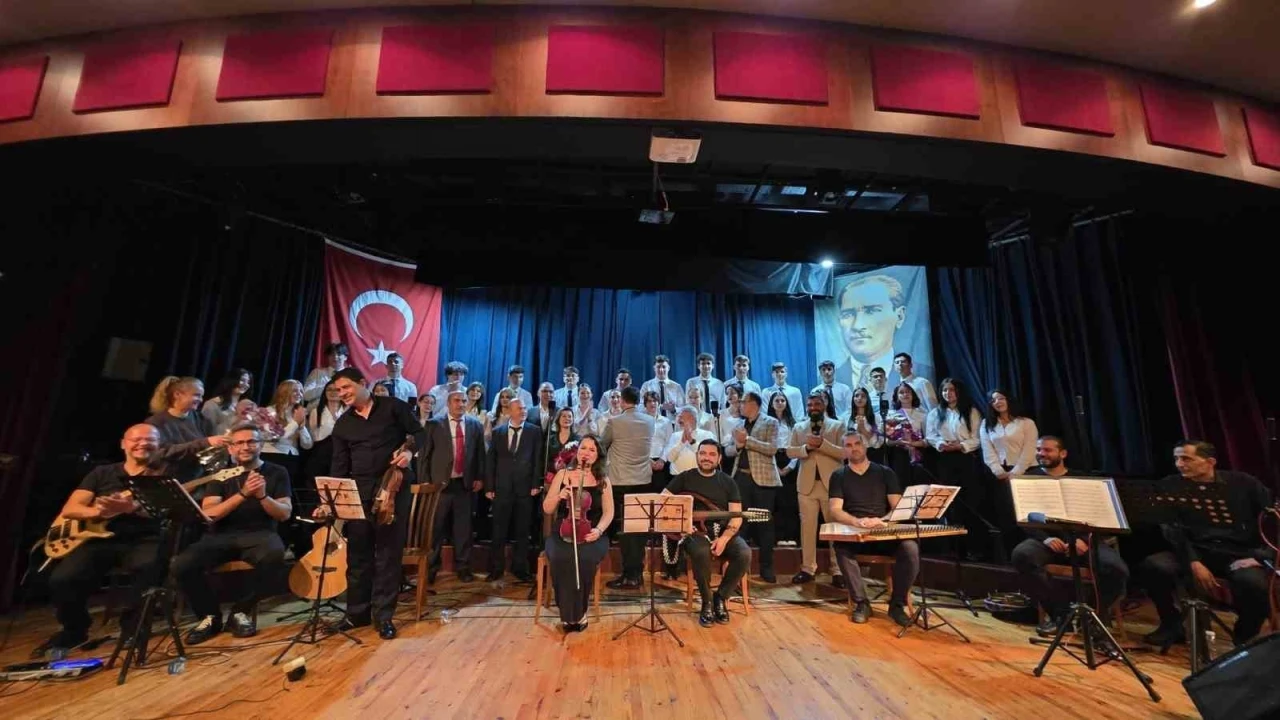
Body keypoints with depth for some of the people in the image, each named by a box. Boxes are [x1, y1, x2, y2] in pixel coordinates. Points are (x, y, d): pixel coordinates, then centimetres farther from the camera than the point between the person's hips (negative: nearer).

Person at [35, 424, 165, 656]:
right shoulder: (102, 473, 16)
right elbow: (69, 509, 8)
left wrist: (131, 507, -28)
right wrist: (100, 511, -15)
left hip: (144, 540, -4)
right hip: (101, 539, 4)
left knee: (150, 566, -35)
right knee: (62, 579, -21)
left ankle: (132, 629, -10)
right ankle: (74, 630, 11)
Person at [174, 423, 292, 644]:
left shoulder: (277, 473, 4)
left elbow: (285, 514, -4)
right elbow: (208, 513, -7)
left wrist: (263, 496, -22)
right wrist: (243, 494, -22)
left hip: (259, 534, -2)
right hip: (222, 536, 3)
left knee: (274, 556, -35)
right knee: (182, 565, -25)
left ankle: (241, 610, -8)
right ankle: (211, 615, 2)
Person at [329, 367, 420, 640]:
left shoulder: (393, 407, 0)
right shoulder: (342, 425, 11)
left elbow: (420, 433, 1)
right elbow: (340, 465, 9)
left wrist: (410, 451, -18)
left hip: (394, 489, -4)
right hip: (358, 492, 4)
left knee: (388, 553, 2)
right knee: (357, 554, 10)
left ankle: (384, 615, 13)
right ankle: (357, 612, 27)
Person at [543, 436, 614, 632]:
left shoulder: (603, 479, 4)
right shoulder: (563, 474, 5)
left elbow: (608, 512, 3)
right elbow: (547, 509, 6)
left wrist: (599, 530, -16)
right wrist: (558, 497, -14)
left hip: (591, 535, 0)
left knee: (585, 559, -32)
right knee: (561, 558, -31)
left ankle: (579, 612, -8)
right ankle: (567, 613, -11)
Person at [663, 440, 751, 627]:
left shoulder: (728, 482, 9)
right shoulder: (685, 478, 5)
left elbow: (736, 516, 2)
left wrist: (724, 538, -15)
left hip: (723, 533, 2)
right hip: (694, 532, -2)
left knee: (744, 555, -25)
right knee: (701, 552, -35)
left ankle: (720, 598, -2)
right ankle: (707, 603, -9)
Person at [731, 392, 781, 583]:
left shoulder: (770, 423, 0)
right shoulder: (739, 425, 14)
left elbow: (772, 449, -13)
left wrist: (747, 440, -16)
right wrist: (737, 443, -9)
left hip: (762, 478, -4)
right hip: (741, 477, 4)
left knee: (765, 522, 3)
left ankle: (766, 567, 13)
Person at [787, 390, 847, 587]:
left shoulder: (838, 426, 4)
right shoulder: (799, 427, 12)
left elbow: (843, 452, -7)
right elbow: (789, 451, 2)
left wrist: (822, 444, -20)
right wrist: (806, 447, -16)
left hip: (831, 484, -2)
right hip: (807, 484, 2)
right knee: (807, 527, 6)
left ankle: (838, 570, 13)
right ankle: (807, 569, 14)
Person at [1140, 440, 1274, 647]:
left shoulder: (1243, 483, 6)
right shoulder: (1170, 486, 2)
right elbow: (1172, 529, -6)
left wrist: (1261, 556, -10)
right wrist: (1193, 562, -19)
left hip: (1239, 554, 0)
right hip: (1195, 552, 0)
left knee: (1253, 583, -34)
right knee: (1153, 565, -29)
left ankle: (1245, 639, -2)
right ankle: (1172, 625, -2)